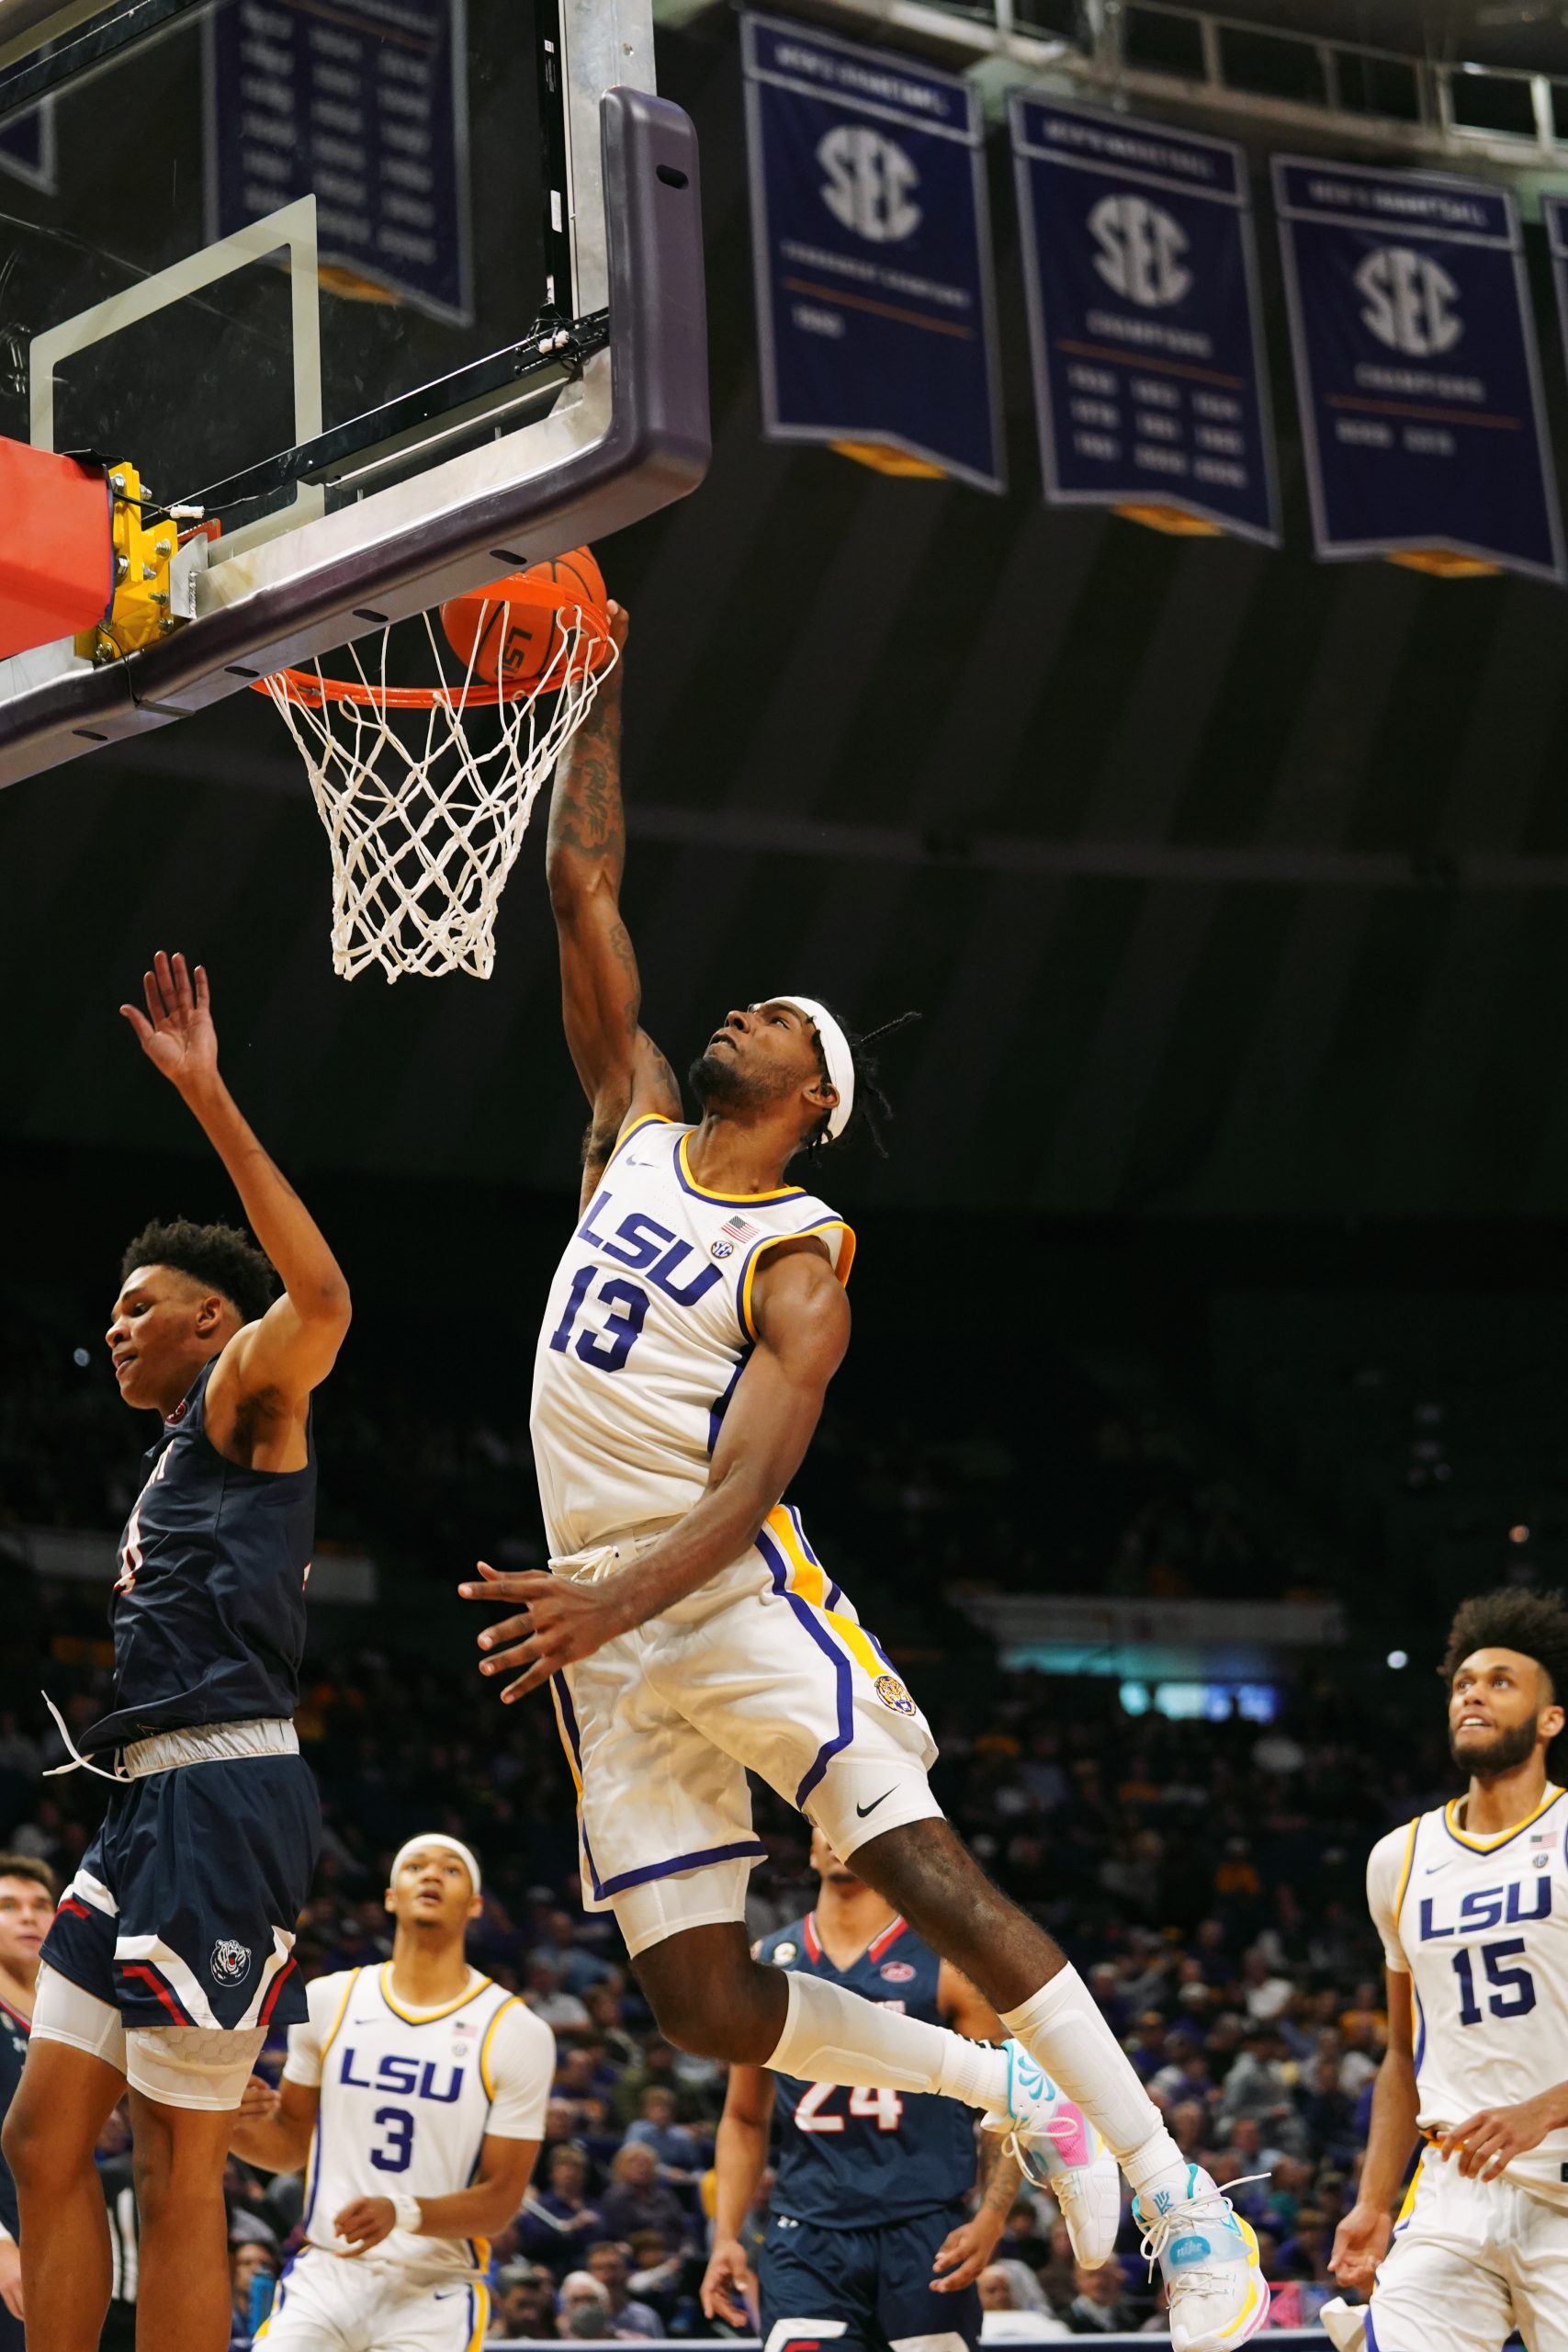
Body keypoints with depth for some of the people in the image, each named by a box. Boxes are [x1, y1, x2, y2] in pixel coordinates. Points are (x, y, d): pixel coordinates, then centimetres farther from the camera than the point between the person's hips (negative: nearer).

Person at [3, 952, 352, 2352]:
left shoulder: (248, 1398, -1)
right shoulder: (178, 1460, 26)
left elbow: (319, 1301, -25)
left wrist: (209, 1100, -27)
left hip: (222, 1795, -10)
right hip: (153, 1804, 10)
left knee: (178, 2171, -7)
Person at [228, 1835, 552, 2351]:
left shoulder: (517, 2032, -4)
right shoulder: (330, 2000, 6)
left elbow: (500, 2200, -5)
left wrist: (402, 2212, -23)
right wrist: (245, 2125, -8)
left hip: (436, 2292, -2)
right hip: (323, 2276, 2)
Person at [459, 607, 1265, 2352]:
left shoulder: (801, 1258, -4)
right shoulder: (635, 1128, 14)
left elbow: (748, 1482, -18)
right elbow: (581, 894, 13)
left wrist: (618, 1599, -34)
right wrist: (603, 696, 13)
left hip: (739, 1600, -6)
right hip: (609, 1631, 6)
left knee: (930, 1878, -17)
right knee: (697, 1997, -1)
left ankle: (1181, 2203, -9)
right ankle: (1005, 2092, 20)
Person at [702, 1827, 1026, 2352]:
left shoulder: (949, 1964, 0)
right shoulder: (765, 1967, 10)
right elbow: (744, 2119, 18)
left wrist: (990, 2220, -14)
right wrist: (726, 2236, 7)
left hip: (924, 2237, -2)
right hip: (806, 2237, 2)